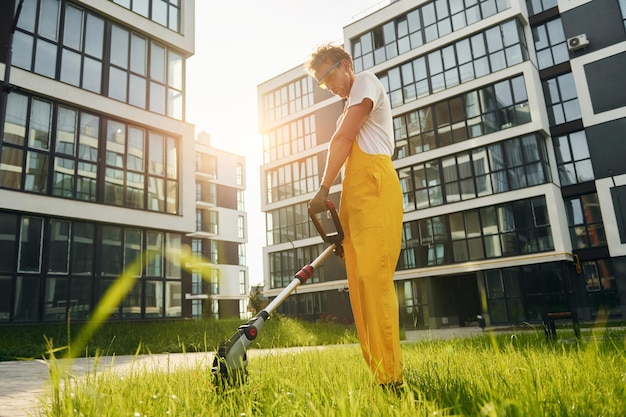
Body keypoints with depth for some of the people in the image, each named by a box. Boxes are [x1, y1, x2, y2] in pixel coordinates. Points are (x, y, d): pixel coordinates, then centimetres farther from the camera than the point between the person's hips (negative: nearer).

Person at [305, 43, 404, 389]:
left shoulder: (365, 81, 9)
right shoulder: (350, 106, 35)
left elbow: (342, 139, -4)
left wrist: (324, 189, -2)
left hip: (373, 187, -9)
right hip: (355, 194, 9)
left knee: (373, 276, -19)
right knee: (360, 283, 2)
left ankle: (390, 378, -18)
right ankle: (377, 372, 5)